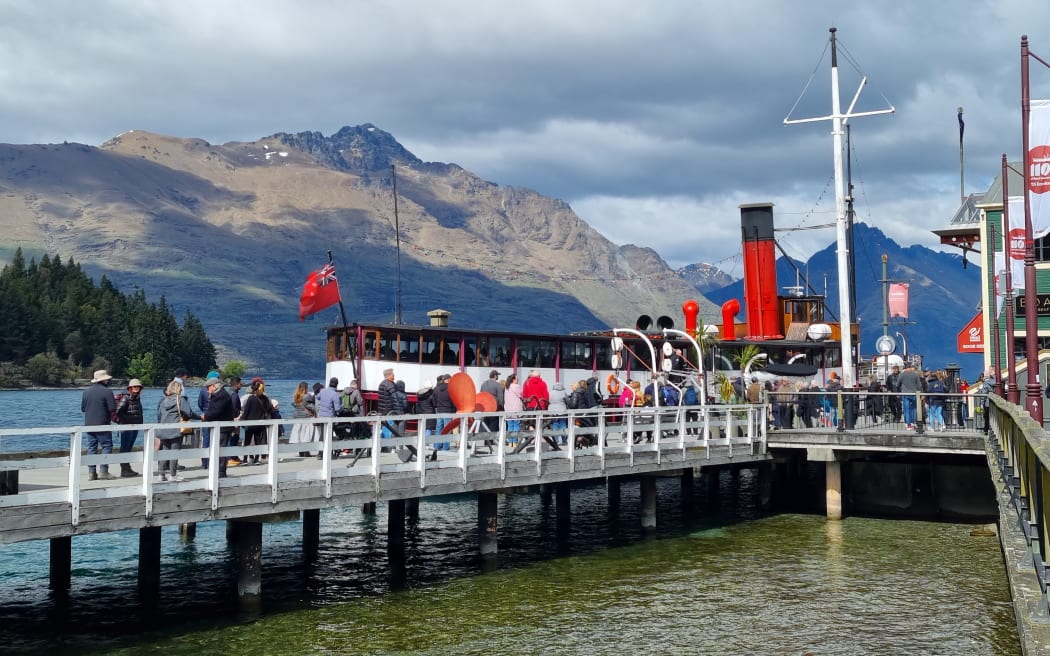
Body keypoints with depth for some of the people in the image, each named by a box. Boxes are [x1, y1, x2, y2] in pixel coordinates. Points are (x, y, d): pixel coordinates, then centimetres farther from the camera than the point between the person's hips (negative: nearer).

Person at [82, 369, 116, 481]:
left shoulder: (86, 391, 9)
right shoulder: (106, 391, -11)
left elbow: (82, 408, 13)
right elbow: (112, 409, -15)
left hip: (89, 424, 6)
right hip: (102, 425, -6)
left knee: (91, 448, 9)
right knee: (106, 447, -1)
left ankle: (91, 472, 7)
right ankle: (103, 471, -8)